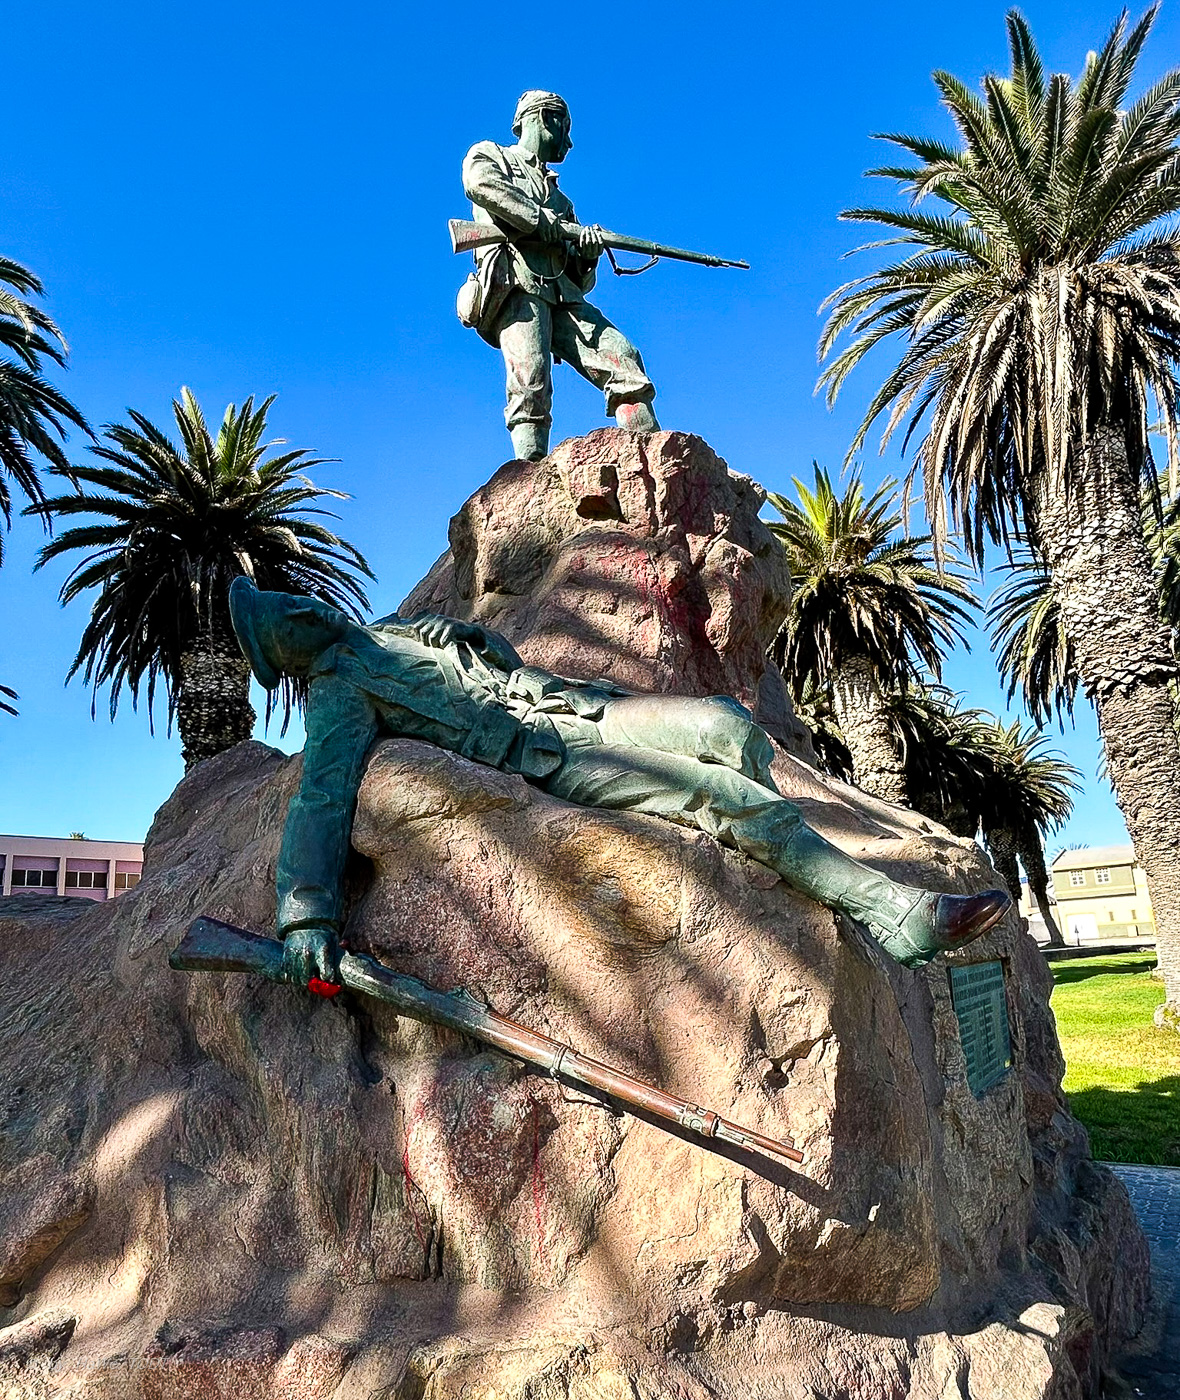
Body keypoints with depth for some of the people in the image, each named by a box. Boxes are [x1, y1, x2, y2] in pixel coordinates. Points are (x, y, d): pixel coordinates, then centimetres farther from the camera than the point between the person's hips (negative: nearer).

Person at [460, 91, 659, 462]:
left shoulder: (557, 194, 38)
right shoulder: (489, 155, 22)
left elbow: (579, 273, 29)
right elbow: (479, 183, -6)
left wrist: (589, 250, 4)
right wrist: (550, 224, -7)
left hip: (564, 294, 6)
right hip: (516, 286, -5)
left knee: (623, 360, -14)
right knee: (531, 379, -27)